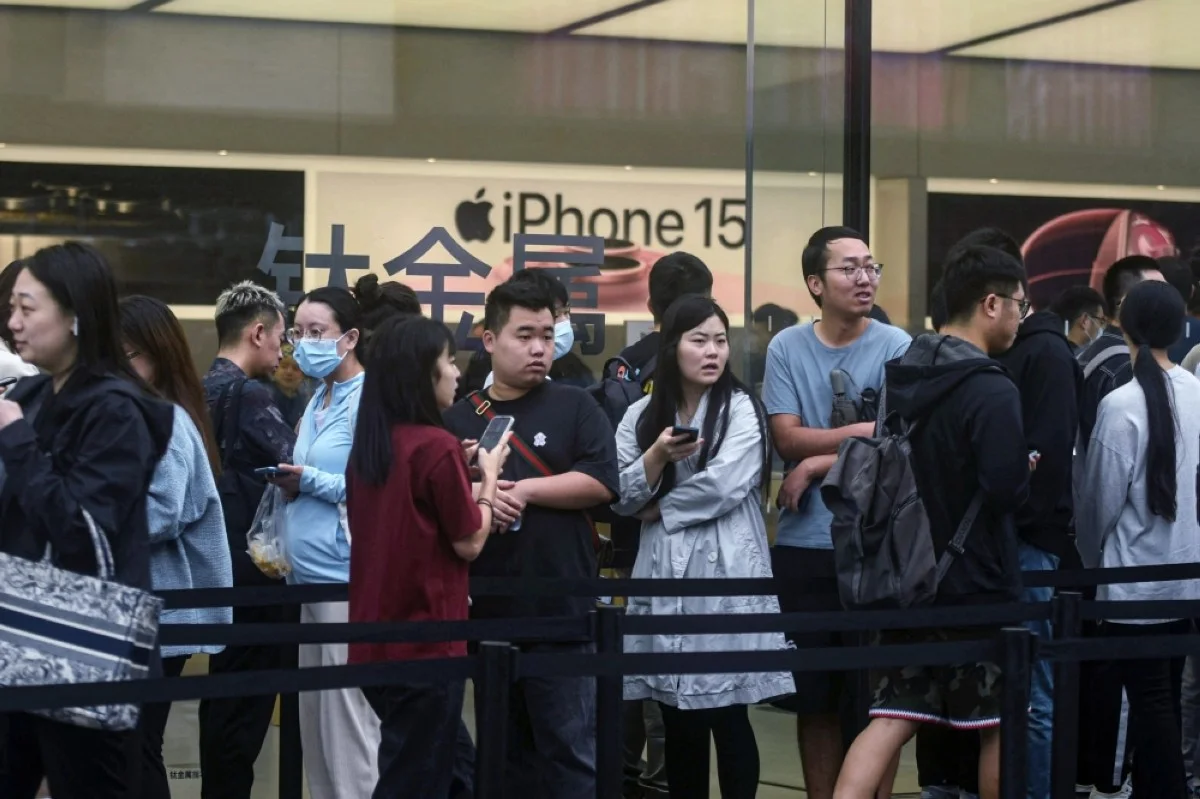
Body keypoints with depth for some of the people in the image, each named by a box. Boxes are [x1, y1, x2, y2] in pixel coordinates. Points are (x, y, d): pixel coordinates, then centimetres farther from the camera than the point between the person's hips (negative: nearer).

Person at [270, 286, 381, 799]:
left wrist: (311, 480, -19)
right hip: (310, 576, 9)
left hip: (348, 578, -9)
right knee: (314, 718, 11)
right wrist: (291, 484, 5)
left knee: (348, 720, -6)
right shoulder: (317, 401, 17)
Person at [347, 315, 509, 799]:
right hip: (425, 645, -8)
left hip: (376, 644, 8)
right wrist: (488, 477, 4)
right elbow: (469, 543, -9)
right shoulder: (437, 446, -16)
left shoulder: (368, 446, 8)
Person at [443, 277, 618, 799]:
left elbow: (600, 482, -8)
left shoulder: (575, 407, 2)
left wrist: (526, 490, -11)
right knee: (504, 750, 13)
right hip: (487, 610, 3)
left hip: (560, 609, -3)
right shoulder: (459, 417, 9)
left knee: (570, 748, -2)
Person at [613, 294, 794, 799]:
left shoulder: (741, 410, 0)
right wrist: (657, 457, -12)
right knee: (678, 719, 7)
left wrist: (659, 510, -2)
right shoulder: (641, 416, 11)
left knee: (727, 715, -3)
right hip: (664, 577, 4)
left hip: (725, 576, -4)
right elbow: (621, 497, 3)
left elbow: (722, 486, -13)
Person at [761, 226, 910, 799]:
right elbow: (788, 438, -4)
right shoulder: (786, 348, 4)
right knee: (814, 694, 10)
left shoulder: (896, 348, -3)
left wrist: (816, 464, -9)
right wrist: (866, 431, -12)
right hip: (803, 544, 2)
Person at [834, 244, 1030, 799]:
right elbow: (1007, 491, -25)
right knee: (996, 724, 10)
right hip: (978, 585, -6)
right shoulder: (993, 392, -19)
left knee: (892, 718, 3)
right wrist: (1023, 472, -2)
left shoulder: (900, 377, 7)